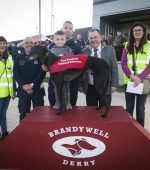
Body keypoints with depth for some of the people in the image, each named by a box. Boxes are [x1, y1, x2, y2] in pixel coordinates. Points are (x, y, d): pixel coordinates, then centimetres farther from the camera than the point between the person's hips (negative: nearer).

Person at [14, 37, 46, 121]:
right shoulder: (18, 58, 8)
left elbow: (42, 72, -5)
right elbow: (16, 73, 1)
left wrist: (32, 84, -14)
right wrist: (23, 85, -13)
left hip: (37, 89, -1)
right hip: (23, 89, 2)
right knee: (23, 113, 7)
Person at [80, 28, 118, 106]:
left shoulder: (109, 50, 0)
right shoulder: (84, 51, 3)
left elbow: (114, 68, 1)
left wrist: (114, 85, -4)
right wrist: (81, 84, 5)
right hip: (90, 88, 1)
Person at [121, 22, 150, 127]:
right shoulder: (127, 46, 9)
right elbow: (123, 63, 2)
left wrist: (140, 78, -18)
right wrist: (131, 76, -13)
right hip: (129, 81, 2)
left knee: (140, 108, 5)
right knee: (129, 107, 9)